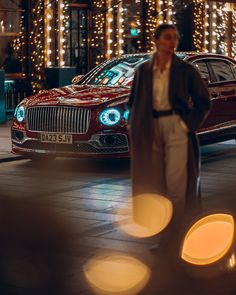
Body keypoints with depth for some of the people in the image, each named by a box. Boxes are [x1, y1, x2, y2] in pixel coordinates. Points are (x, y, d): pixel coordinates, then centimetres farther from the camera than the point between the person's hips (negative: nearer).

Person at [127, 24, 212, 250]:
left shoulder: (185, 69, -1)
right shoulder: (143, 70, 7)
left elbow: (204, 101, 2)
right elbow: (133, 102, 17)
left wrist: (189, 124, -7)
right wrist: (133, 125, 6)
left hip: (176, 126, -3)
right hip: (151, 129, 3)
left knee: (175, 180, -11)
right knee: (155, 181, 6)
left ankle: (176, 227, -1)